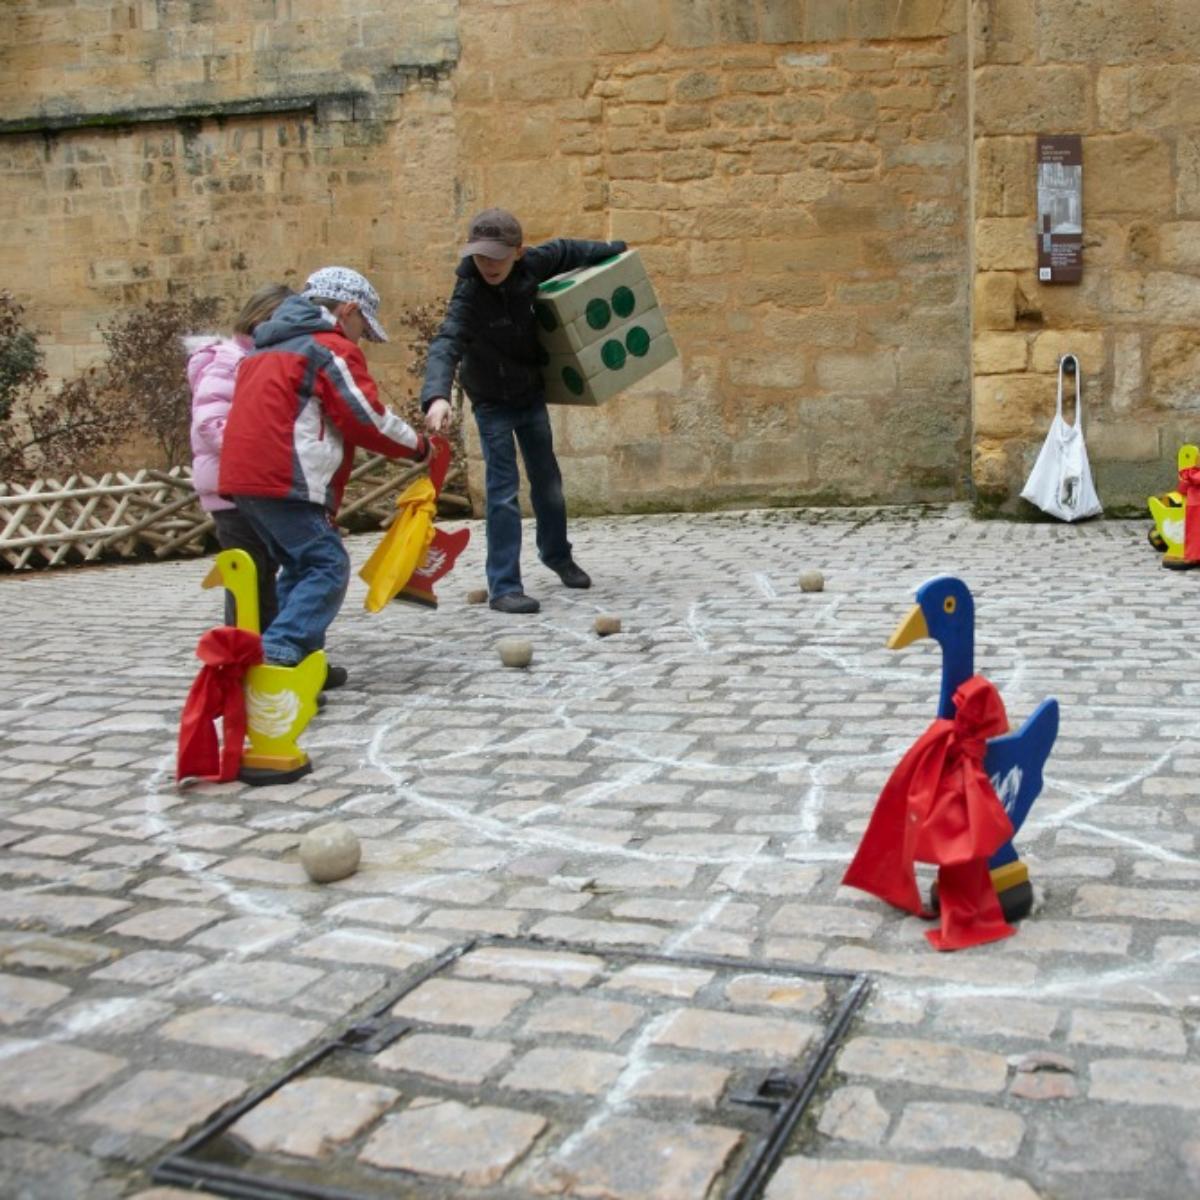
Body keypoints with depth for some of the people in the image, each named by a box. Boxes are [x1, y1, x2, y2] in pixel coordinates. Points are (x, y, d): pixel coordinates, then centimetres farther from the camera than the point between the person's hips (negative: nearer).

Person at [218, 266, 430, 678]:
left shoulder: (269, 347, 26)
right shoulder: (333, 348, -3)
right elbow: (367, 419, -5)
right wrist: (417, 445, 9)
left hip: (243, 474, 9)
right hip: (285, 479, -9)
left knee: (301, 566, 17)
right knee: (328, 567, -8)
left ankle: (301, 660, 15)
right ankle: (277, 657, -21)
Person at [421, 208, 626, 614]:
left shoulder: (530, 264, -16)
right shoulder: (469, 295, -31)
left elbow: (563, 252, 6)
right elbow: (446, 344, -45)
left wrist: (612, 250, 16)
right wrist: (437, 396, -62)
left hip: (531, 393, 5)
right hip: (492, 402, -5)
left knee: (547, 480, 17)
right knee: (503, 491, -10)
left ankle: (557, 554, 39)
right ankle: (503, 587, -4)